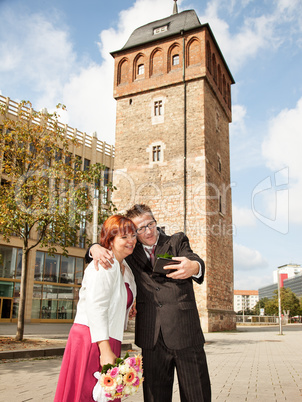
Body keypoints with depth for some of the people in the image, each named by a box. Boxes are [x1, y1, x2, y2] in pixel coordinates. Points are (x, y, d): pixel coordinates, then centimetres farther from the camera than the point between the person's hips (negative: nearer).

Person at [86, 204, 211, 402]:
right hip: (153, 339, 2)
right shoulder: (132, 252, 14)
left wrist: (193, 267, -37)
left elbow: (197, 262, -11)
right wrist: (96, 248, -6)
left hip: (185, 334, -2)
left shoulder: (177, 241, 6)